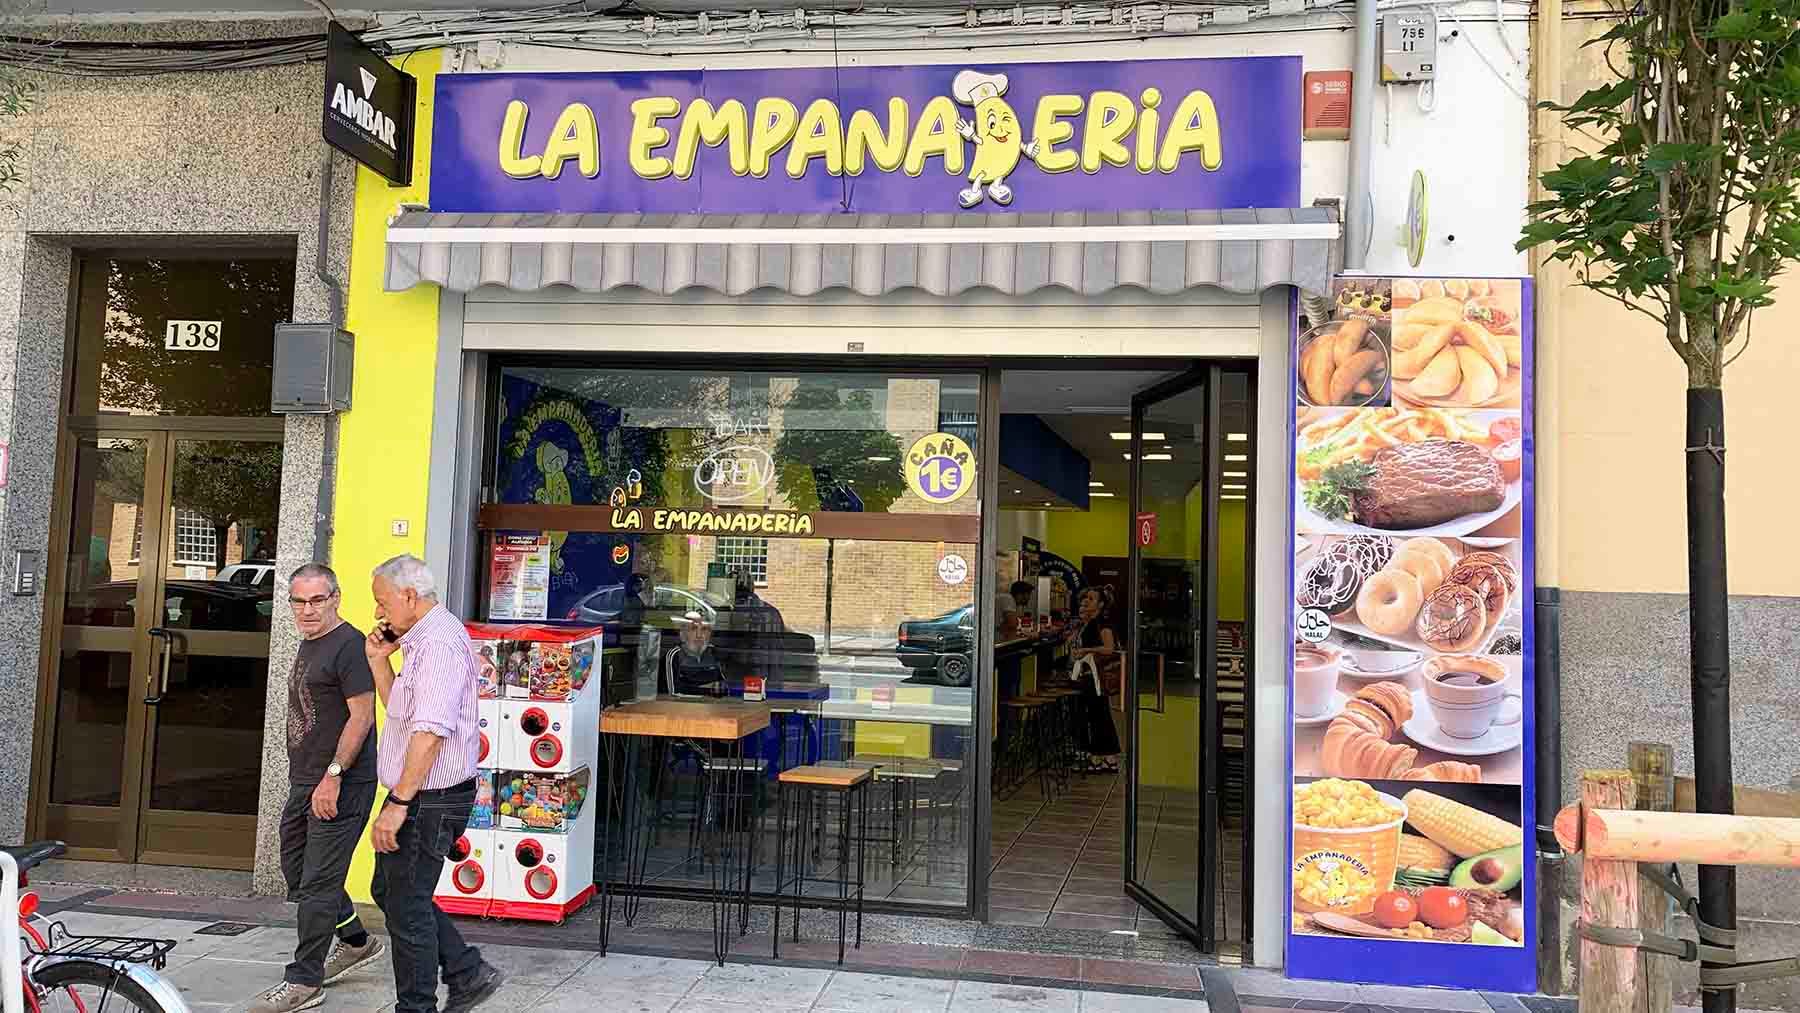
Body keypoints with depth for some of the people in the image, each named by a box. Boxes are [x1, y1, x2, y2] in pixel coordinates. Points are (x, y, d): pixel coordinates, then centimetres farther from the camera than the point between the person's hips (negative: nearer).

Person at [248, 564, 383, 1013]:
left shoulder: (349, 644, -14)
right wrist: (306, 779, 18)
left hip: (340, 787, -10)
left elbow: (361, 715, -19)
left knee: (318, 883, -2)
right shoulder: (308, 644, 16)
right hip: (304, 783, 10)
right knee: (296, 869, 19)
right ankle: (355, 941, 35)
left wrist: (333, 776, -22)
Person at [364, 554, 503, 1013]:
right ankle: (468, 973, 25)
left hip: (429, 799, -11)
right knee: (389, 890, 19)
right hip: (419, 796, 11)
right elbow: (399, 709, 22)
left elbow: (430, 732, -28)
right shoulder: (424, 639, 14)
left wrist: (398, 804, -26)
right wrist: (379, 661, 9)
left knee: (406, 906, 1)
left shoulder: (439, 643, -20)